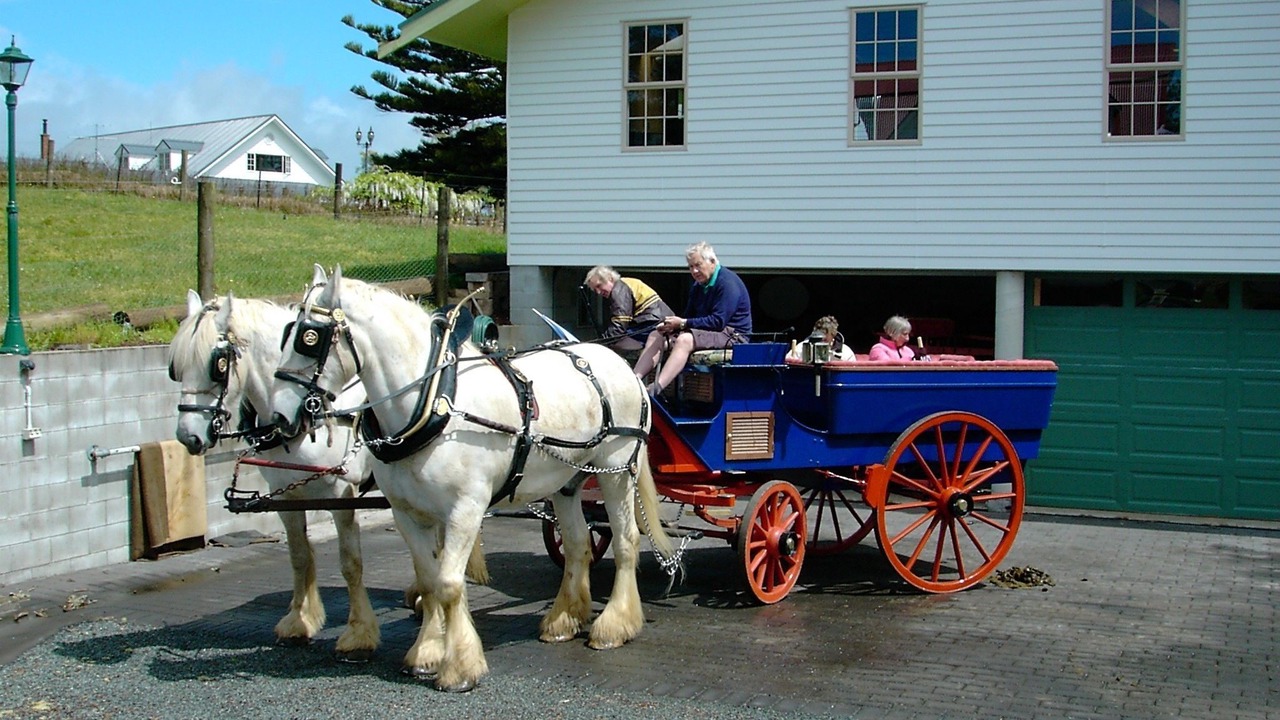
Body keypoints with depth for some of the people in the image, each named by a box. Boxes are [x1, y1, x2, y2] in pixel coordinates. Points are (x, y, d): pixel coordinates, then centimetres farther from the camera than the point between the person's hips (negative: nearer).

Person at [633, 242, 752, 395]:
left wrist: (682, 323, -23)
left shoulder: (728, 283, -14)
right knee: (656, 336, 0)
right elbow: (690, 315, 13)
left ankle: (656, 388, -49)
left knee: (685, 340, -35)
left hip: (732, 335, -10)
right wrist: (672, 325, -10)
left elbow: (718, 321, -23)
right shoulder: (699, 285, 15)